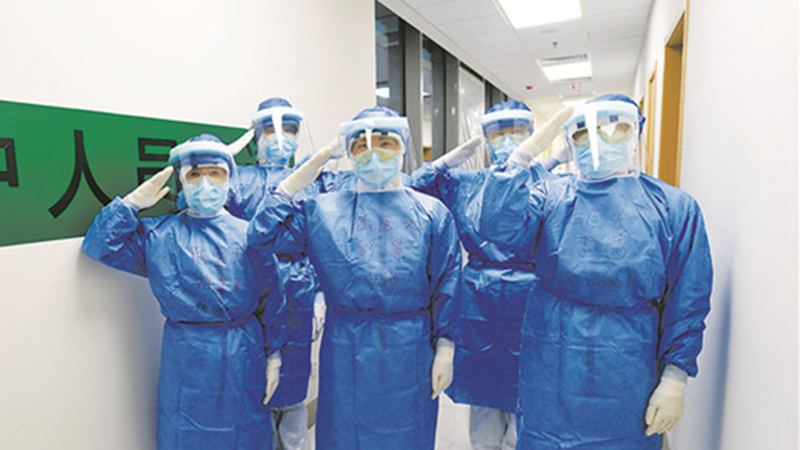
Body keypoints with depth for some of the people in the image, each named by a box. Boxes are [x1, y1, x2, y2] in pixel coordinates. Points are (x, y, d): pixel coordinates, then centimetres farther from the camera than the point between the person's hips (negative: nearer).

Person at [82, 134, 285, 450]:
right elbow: (99, 246, 0)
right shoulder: (159, 234, 4)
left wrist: (274, 356, 3)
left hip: (244, 356, 1)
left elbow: (271, 299, 4)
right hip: (186, 358, 0)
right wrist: (133, 202, -4)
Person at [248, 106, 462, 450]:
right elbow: (262, 236, -4)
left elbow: (447, 285, 1)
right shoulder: (323, 210, 3)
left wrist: (445, 349, -1)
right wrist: (296, 182, -2)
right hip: (346, 351, 0)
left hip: (410, 352, 0)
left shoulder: (433, 213, 2)